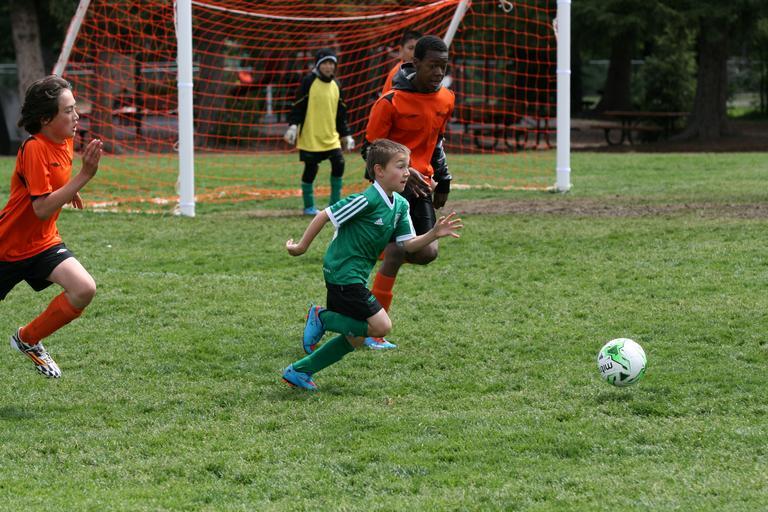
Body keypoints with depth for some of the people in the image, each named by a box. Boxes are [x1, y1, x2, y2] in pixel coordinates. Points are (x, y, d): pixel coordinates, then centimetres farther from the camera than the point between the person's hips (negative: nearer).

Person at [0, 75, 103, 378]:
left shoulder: (66, 140, -1)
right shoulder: (34, 149, -25)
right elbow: (42, 209, -33)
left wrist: (69, 191, 13)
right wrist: (84, 176, -36)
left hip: (42, 243, 6)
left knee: (84, 290, -16)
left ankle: (28, 340, 4)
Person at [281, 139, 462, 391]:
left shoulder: (400, 205, 6)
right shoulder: (367, 200, -20)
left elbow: (407, 244, 6)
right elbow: (325, 216, -16)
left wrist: (433, 234, -10)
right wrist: (302, 246, -9)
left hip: (355, 277, 9)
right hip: (344, 273, -9)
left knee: (355, 338, 14)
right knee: (380, 326, -12)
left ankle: (299, 371, 21)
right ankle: (321, 317, 1)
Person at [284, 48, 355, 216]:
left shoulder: (335, 85, 11)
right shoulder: (309, 82, -5)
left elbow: (341, 113, 18)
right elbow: (298, 106, -6)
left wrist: (346, 135, 18)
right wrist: (293, 126, -17)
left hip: (331, 137, 5)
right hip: (310, 137, -5)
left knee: (338, 164, -7)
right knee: (310, 169, 0)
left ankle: (335, 204, 6)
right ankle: (309, 206, 14)